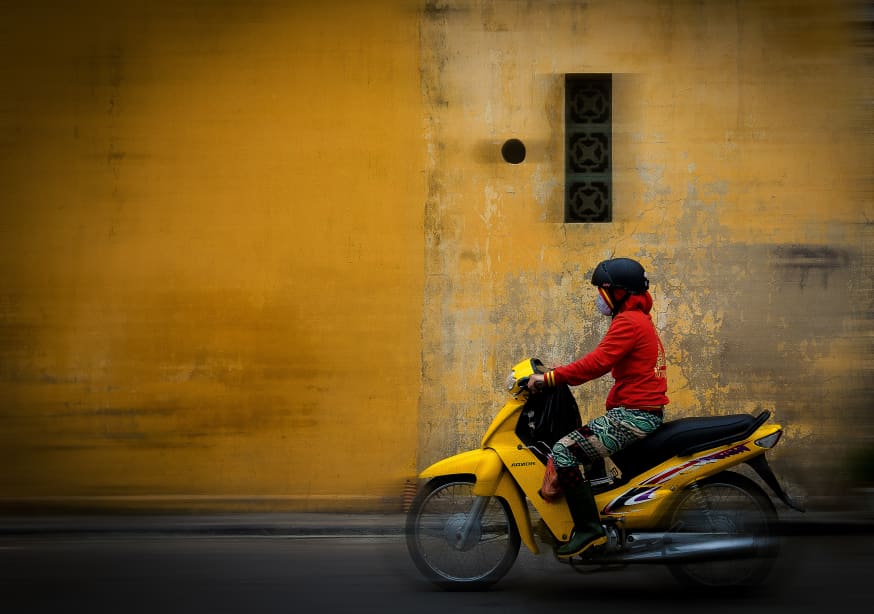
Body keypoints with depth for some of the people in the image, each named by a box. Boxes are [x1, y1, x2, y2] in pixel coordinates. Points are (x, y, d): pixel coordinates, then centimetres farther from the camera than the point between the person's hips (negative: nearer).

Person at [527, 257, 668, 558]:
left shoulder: (628, 321, -13)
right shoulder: (639, 318, 20)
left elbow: (598, 363, -23)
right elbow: (605, 362, 21)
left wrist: (549, 378, -20)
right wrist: (562, 373, 15)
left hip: (632, 415, -11)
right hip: (647, 411, 11)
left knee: (563, 451, -18)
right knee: (579, 443, 26)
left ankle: (588, 527, -20)